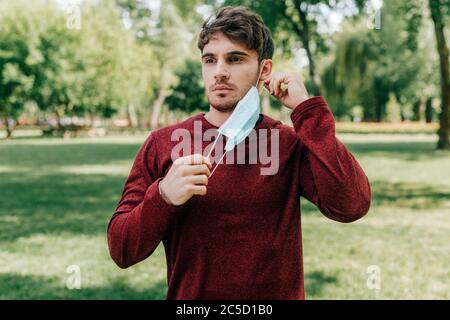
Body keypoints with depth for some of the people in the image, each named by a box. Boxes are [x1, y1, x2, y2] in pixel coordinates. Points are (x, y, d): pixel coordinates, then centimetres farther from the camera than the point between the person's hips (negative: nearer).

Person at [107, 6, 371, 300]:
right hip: (188, 294, 0)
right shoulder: (163, 144, -7)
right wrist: (163, 197, -27)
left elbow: (352, 205, -22)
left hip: (278, 292, 1)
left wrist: (306, 109, -20)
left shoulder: (291, 144, -6)